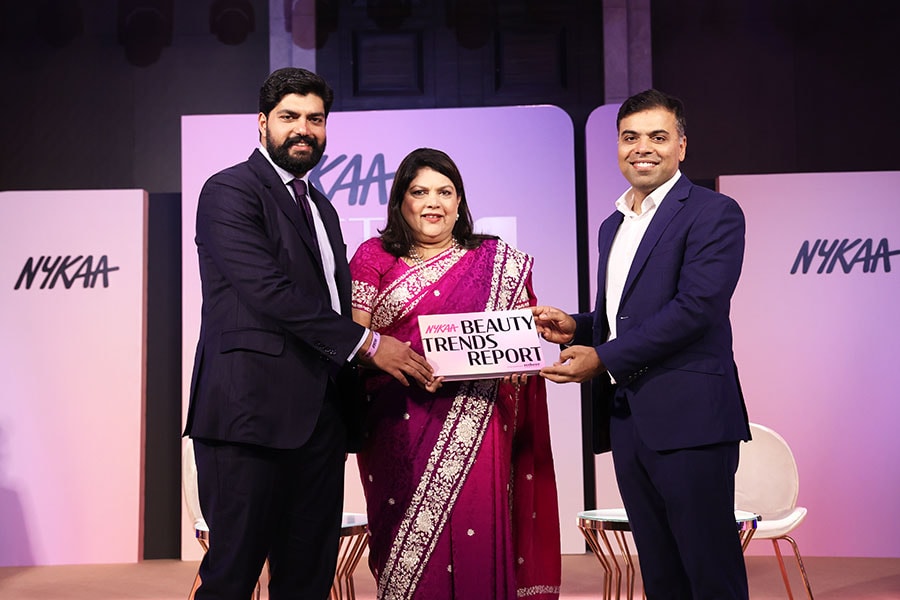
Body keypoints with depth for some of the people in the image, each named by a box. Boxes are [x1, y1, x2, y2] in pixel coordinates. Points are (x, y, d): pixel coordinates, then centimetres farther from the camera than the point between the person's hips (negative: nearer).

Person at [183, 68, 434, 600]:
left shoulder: (321, 208, 24)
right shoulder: (230, 191, -3)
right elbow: (270, 292, -15)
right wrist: (367, 343, -14)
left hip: (320, 416, 8)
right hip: (252, 411, -7)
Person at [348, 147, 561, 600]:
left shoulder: (499, 262, 12)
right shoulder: (373, 258, 9)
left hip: (474, 424, 1)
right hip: (400, 430, 0)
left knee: (474, 537, -3)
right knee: (407, 536, -1)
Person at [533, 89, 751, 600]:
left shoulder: (714, 213, -6)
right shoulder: (613, 225, 20)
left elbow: (696, 308, -17)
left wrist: (603, 358, -15)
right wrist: (576, 328, 5)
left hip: (689, 419, -8)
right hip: (627, 419, 8)